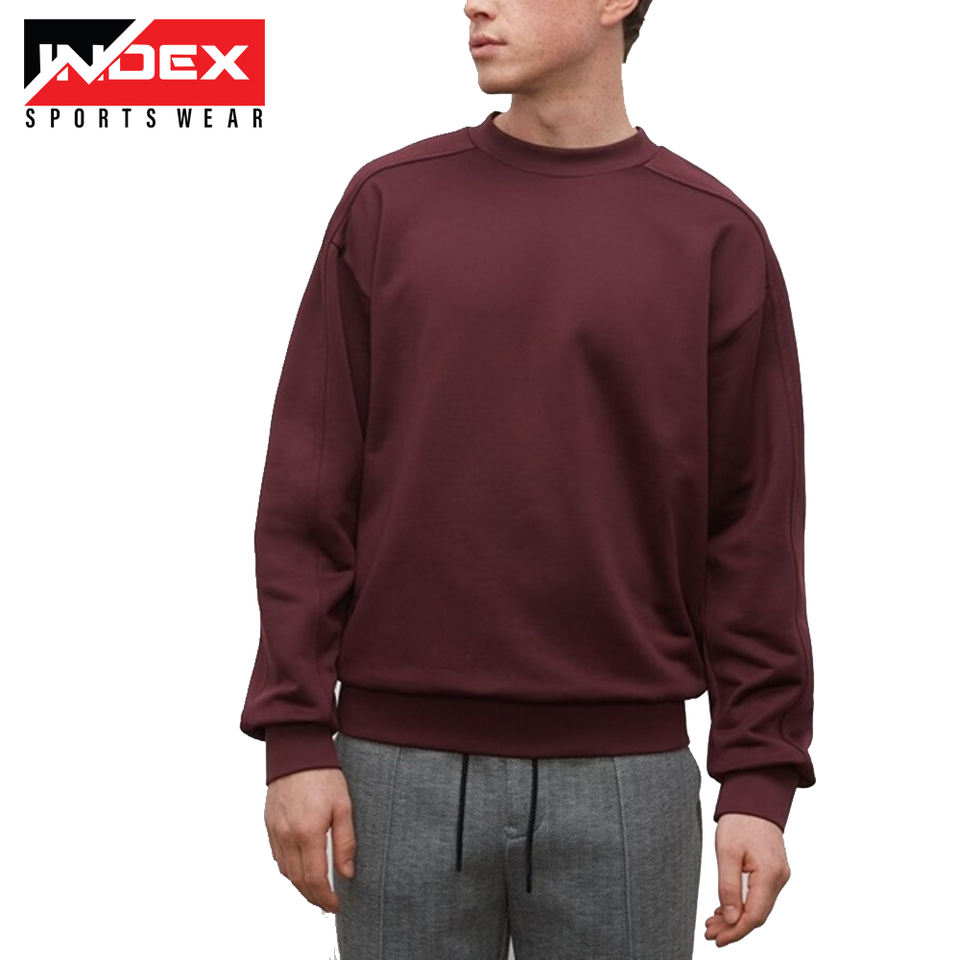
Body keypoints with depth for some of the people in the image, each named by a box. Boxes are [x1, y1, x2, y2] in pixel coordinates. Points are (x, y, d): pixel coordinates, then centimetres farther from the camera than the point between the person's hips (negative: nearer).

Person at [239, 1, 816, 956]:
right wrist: (295, 735, -4)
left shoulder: (715, 236, 2)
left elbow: (754, 527, 1)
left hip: (623, 778, 0)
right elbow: (308, 491, 2)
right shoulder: (388, 203, 4)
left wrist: (759, 779, -4)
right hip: (402, 770, 1)